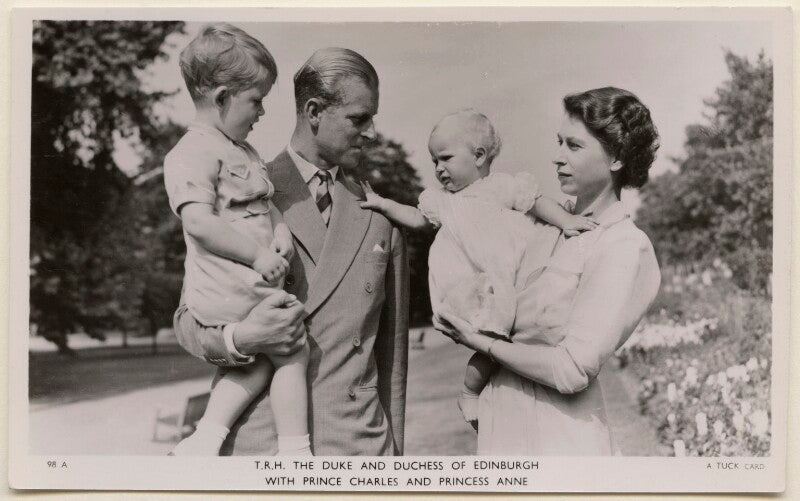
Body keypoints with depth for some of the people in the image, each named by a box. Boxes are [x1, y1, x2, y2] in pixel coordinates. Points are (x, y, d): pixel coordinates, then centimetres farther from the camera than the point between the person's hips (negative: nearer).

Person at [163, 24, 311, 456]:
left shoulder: (244, 152, 16)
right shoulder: (193, 154, -16)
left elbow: (265, 202, 20)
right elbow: (198, 221, -27)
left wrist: (280, 230, -2)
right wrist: (258, 255, -27)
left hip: (254, 287, 10)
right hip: (233, 294, -10)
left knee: (262, 362, 20)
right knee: (294, 354, 1)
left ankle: (204, 440, 21)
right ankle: (295, 454, 12)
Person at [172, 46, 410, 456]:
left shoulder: (379, 219, 11)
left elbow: (391, 346, 13)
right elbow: (189, 315, 6)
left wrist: (394, 450, 11)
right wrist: (238, 339, -16)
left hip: (357, 441, 2)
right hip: (259, 438, -2)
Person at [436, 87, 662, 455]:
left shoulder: (624, 248, -13)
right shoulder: (559, 225, 8)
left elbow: (572, 372, -19)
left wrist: (483, 342, -11)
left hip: (558, 442, -7)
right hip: (505, 428, 7)